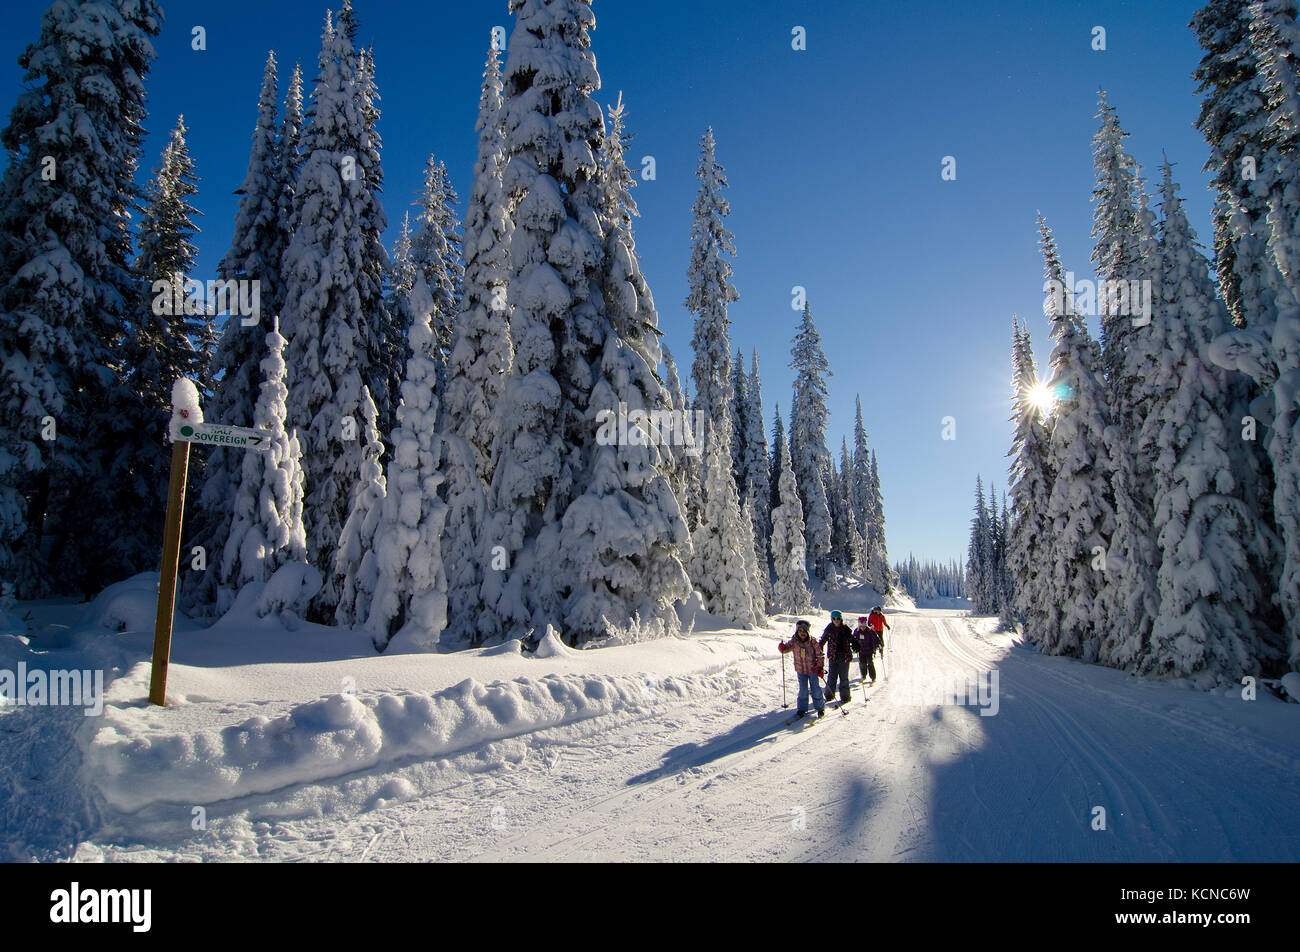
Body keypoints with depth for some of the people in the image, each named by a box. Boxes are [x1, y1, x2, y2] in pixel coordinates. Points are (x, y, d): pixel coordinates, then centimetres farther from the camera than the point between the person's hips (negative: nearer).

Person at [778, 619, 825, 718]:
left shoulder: (812, 642, -9)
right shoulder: (794, 642, -4)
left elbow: (819, 655, -3)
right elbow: (785, 649, 6)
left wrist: (820, 668, -7)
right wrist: (782, 647, -18)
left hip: (813, 670, -1)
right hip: (801, 670, 2)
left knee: (815, 690, 3)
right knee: (803, 690, 4)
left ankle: (820, 708, 20)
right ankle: (802, 709, 17)